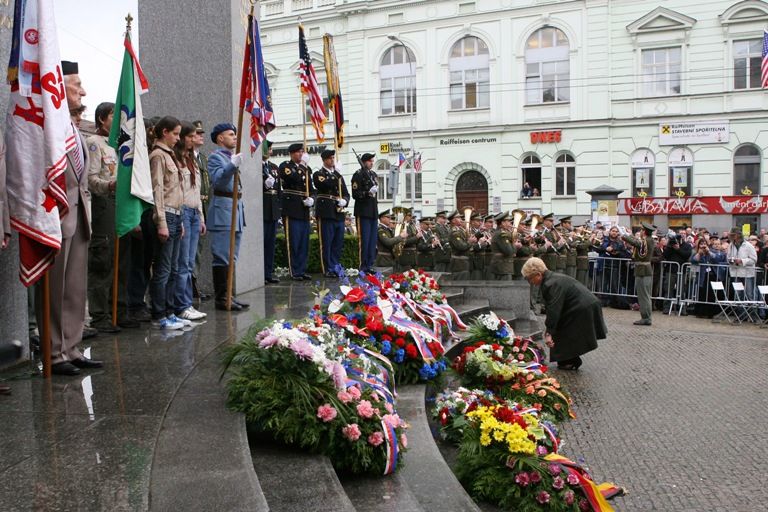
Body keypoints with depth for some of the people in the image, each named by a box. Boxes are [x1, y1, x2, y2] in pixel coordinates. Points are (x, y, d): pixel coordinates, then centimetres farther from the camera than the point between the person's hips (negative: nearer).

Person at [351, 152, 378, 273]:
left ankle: (370, 265, 15)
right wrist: (368, 193, -24)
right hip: (363, 212, -8)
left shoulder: (373, 174, 19)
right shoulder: (358, 175, -5)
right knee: (364, 240, -7)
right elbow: (355, 194, -12)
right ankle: (363, 267, -2)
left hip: (373, 212, 8)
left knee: (373, 240, 8)